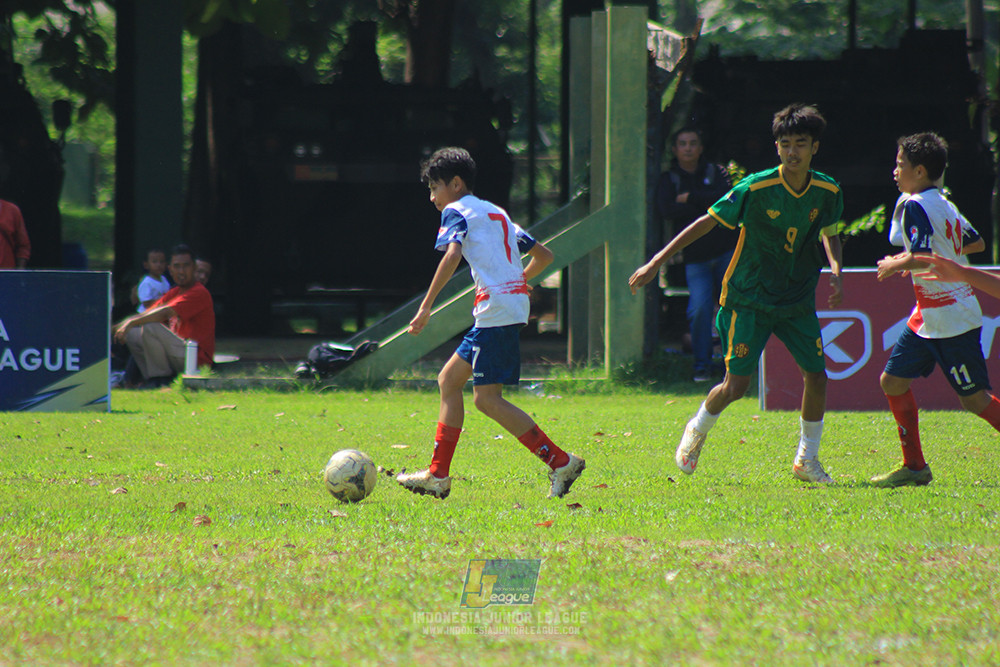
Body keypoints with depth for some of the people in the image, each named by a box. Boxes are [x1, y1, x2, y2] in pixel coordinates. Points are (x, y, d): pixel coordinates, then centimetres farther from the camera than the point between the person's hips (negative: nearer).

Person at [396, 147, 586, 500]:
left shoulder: (457, 211, -1)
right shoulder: (496, 213, 24)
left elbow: (452, 255, -20)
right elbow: (543, 255, 26)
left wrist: (426, 306, -21)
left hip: (496, 309, -10)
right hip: (514, 302, 10)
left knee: (487, 398, -9)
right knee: (449, 379, 14)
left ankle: (561, 462, -13)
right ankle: (437, 477, 15)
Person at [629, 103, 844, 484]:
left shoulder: (827, 192, -4)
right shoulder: (756, 188, -17)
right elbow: (707, 223, -11)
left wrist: (836, 272, -3)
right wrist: (657, 262, -12)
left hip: (797, 299, 4)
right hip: (749, 297, -4)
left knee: (816, 374, -5)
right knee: (736, 385, -8)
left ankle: (807, 460, 13)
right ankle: (697, 432, 24)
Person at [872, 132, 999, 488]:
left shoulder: (916, 206, -16)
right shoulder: (944, 204, 12)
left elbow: (924, 258, -28)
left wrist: (896, 265, -10)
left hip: (951, 320, -10)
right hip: (927, 319, 10)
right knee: (893, 380, 8)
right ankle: (914, 466, 12)